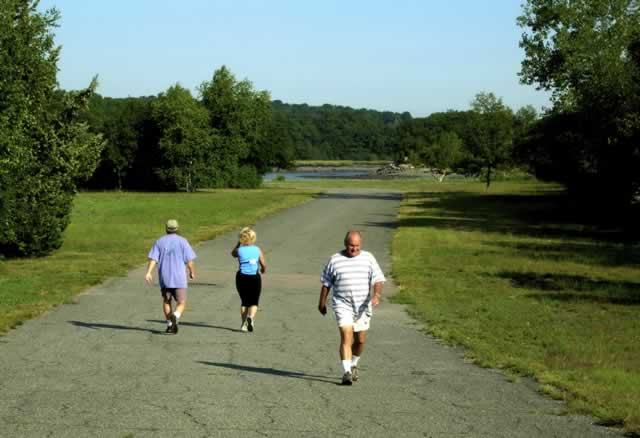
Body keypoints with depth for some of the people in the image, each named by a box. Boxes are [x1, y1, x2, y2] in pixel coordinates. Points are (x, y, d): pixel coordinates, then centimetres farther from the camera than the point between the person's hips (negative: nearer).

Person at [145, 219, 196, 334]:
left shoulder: (159, 241, 5)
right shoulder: (182, 241, -2)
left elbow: (153, 258, -5)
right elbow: (189, 260, -3)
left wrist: (148, 273, -11)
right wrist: (192, 272, 13)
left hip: (164, 277, 3)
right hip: (179, 278, -3)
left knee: (166, 301, 22)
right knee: (181, 303, 4)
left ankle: (169, 324, 18)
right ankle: (174, 317, -26)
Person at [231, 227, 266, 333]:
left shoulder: (239, 250, -2)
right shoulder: (257, 250, -1)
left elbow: (233, 253, 22)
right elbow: (264, 265, 2)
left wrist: (238, 243, 18)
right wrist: (263, 270, 24)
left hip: (242, 277, 1)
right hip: (255, 278, -1)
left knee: (244, 301, 17)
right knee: (254, 302, 7)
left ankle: (244, 324, 16)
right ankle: (251, 317, -21)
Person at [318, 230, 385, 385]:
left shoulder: (368, 258, 3)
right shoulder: (334, 260, 1)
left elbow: (378, 279, -2)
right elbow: (326, 283, 9)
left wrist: (376, 294, -19)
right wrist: (322, 302, 12)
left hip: (363, 307, 2)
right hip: (343, 305, -2)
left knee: (360, 340, 11)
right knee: (346, 337, -16)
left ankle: (353, 365, 36)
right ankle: (347, 372, -19)